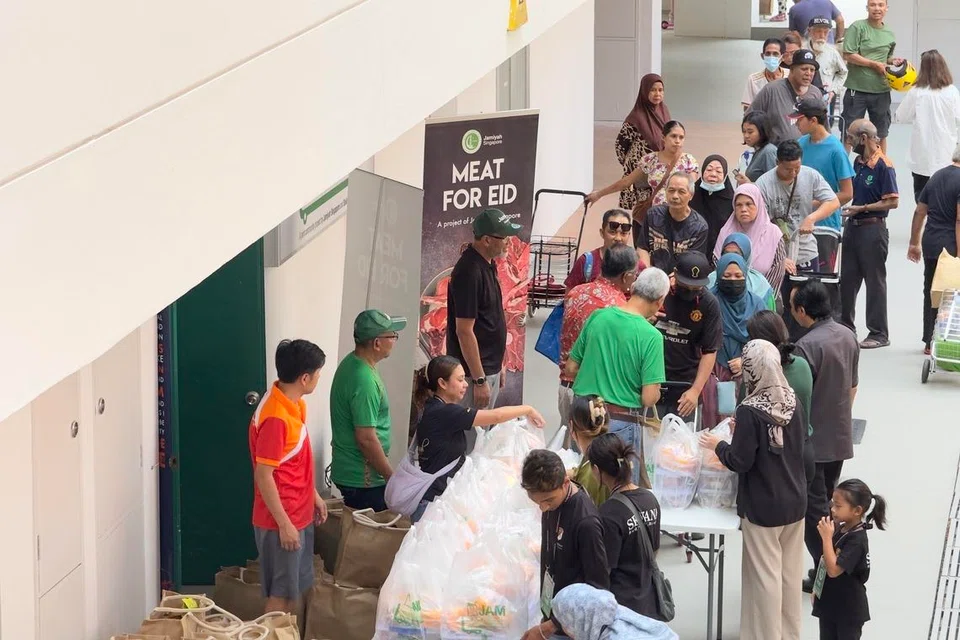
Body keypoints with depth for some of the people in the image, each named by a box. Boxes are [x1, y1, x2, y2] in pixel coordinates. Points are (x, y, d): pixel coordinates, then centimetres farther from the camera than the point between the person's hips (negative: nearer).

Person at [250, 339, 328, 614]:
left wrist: (314, 495, 21)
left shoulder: (295, 404, 4)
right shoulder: (275, 416, -25)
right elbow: (263, 476, -24)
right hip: (282, 520, -9)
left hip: (300, 515, 9)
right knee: (281, 593, 1)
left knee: (295, 589, 17)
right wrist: (283, 524, -21)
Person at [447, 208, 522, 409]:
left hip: (490, 368, 10)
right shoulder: (469, 271, -20)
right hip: (475, 371, -10)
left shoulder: (488, 264, 9)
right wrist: (479, 380, -22)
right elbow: (464, 331, -22)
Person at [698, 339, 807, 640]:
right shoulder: (793, 402, -2)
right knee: (790, 573, 15)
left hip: (762, 508, -6)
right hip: (794, 502, 6)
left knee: (765, 576, 3)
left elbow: (740, 462, -19)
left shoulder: (750, 411, -21)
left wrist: (718, 445, 0)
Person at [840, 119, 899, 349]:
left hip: (873, 228, -8)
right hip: (853, 226, 8)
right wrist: (847, 209, 8)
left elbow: (892, 202, -17)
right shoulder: (858, 162, 10)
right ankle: (846, 326, 23)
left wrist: (861, 208, -18)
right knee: (848, 278, 12)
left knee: (875, 281, -1)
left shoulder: (883, 165, -15)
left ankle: (879, 334, 5)